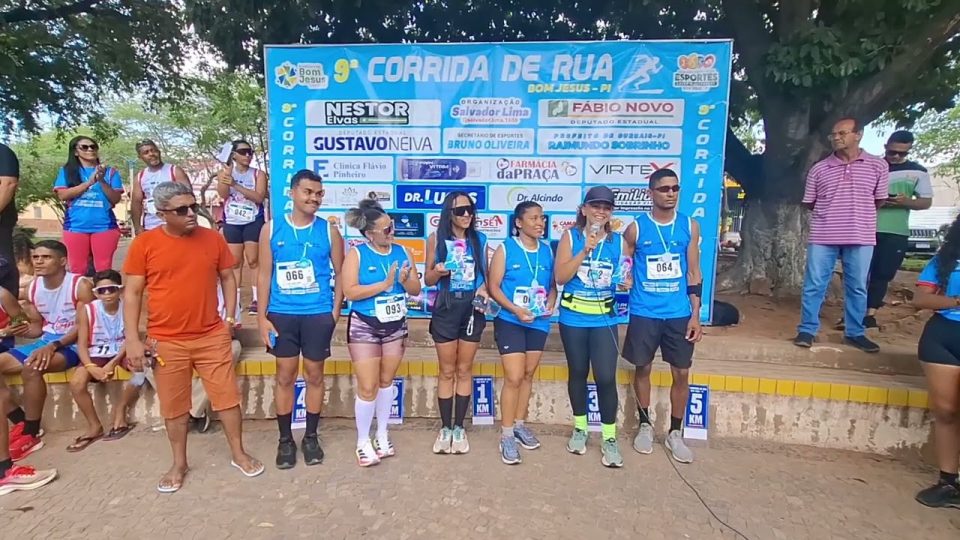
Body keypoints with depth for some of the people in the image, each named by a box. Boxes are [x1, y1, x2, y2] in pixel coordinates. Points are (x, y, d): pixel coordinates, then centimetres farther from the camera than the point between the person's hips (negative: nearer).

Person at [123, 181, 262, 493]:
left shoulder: (213, 239, 0)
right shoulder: (144, 244, -6)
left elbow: (227, 278, 10)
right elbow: (132, 293, -4)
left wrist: (230, 316, 1)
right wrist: (133, 340, -8)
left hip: (212, 336, 1)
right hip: (166, 341, -1)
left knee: (227, 396, 8)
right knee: (173, 406, 12)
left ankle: (239, 454, 25)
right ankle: (179, 464, 31)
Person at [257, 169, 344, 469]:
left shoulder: (329, 230, -1)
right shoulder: (271, 229, 0)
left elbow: (340, 274, 4)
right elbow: (265, 275, 2)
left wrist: (335, 312, -3)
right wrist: (262, 316, -2)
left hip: (318, 314, 0)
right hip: (282, 314, 0)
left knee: (314, 375, 10)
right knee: (285, 376, 9)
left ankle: (311, 437, 26)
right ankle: (285, 439, 24)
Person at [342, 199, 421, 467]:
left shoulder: (402, 252, 2)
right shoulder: (356, 254, -10)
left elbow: (416, 289, 3)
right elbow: (350, 292, -19)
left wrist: (405, 281, -19)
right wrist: (384, 284, -22)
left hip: (396, 326, 4)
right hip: (365, 327, -4)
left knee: (386, 381, 15)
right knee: (368, 387, -2)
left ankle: (382, 435, 31)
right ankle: (363, 441, 17)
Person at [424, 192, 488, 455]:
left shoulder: (480, 239, 4)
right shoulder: (436, 239, -2)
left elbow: (485, 274, 11)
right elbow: (427, 280, 1)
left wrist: (483, 288, -10)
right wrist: (438, 271, -20)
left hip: (472, 308, 2)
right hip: (446, 308, -1)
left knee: (464, 370, 9)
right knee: (447, 371, 7)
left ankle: (459, 428, 20)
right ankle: (445, 428, 19)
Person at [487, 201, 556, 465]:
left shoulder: (547, 251, 4)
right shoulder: (505, 249, -8)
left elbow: (553, 284, 10)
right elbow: (493, 287, -10)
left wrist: (550, 304, -10)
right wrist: (515, 309, -20)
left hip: (539, 323, 5)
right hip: (510, 321, -5)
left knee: (528, 375, 15)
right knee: (513, 378, -7)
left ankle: (520, 425, 32)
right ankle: (506, 436, 7)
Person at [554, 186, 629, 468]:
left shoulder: (618, 241, 3)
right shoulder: (570, 237, -2)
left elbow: (627, 277, 12)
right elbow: (560, 277, -12)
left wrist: (626, 284, -11)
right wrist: (585, 250, -20)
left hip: (604, 319, 0)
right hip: (573, 318, 0)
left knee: (606, 377, -6)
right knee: (578, 373, 13)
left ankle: (609, 438, 11)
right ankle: (580, 428, 31)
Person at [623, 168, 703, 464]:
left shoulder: (690, 226, 2)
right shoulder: (636, 228, -4)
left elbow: (694, 273, 4)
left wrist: (695, 315, 0)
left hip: (679, 313, 2)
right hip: (644, 313, -1)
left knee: (681, 373, 6)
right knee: (643, 369, 10)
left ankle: (675, 433, 24)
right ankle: (645, 426, 30)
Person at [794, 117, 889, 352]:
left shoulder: (878, 166, 2)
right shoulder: (819, 168, 1)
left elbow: (879, 200, 12)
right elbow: (809, 203, 10)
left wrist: (857, 215, 14)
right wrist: (829, 215, 9)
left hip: (861, 237, 1)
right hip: (822, 237, 0)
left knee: (857, 288, 9)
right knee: (814, 285, 2)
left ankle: (855, 333, 22)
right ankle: (807, 330, 12)